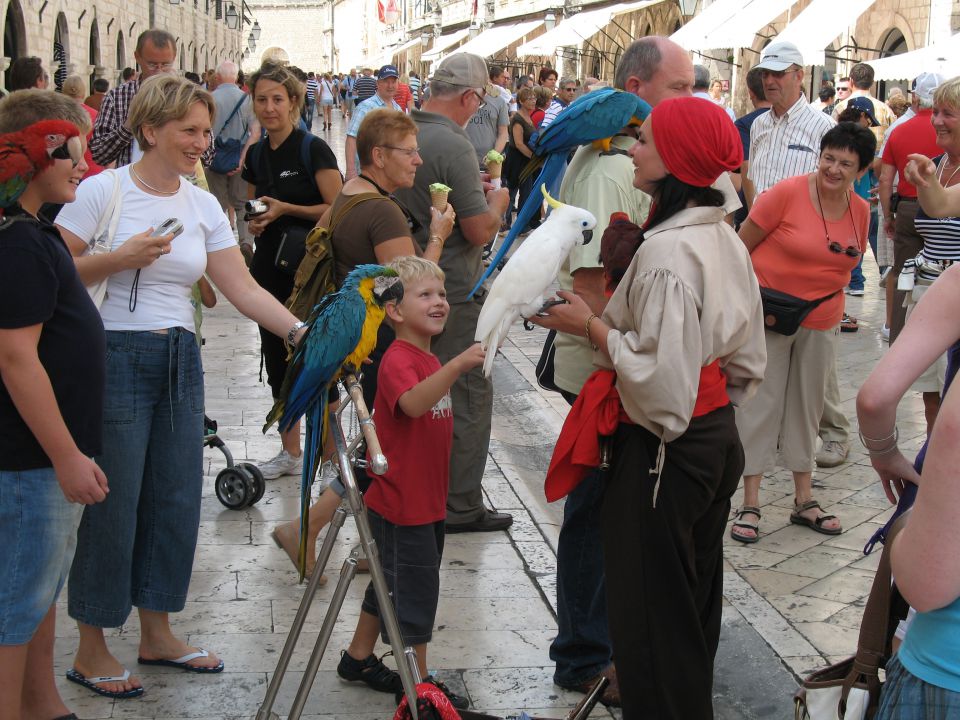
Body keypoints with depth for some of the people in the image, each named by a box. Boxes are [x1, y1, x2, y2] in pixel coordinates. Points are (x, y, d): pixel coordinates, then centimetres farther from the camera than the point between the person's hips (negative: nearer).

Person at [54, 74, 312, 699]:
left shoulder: (202, 205, 9)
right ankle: (91, 651, 13)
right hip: (114, 358, -6)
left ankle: (157, 634, 26)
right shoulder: (104, 191, -7)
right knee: (113, 502, -2)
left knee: (177, 496, 10)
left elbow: (242, 287, 4)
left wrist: (298, 329, -8)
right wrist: (120, 258, -19)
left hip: (180, 361, 6)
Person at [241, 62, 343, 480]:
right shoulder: (256, 155, 10)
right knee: (277, 360, 11)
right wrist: (254, 223, 0)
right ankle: (290, 452, 23)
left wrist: (285, 209, -19)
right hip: (269, 268, 7)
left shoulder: (313, 149, -10)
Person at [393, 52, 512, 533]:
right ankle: (460, 507, 9)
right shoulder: (453, 146, -21)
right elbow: (480, 231, -21)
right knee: (468, 398, 4)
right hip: (454, 294, -8)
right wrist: (497, 201, -1)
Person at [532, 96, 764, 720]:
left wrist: (591, 326, -16)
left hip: (663, 453, -10)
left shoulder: (667, 252, -23)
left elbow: (660, 374, -27)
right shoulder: (725, 239, 6)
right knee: (696, 607, 22)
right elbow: (745, 360, 13)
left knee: (650, 618, 3)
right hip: (718, 440, 10)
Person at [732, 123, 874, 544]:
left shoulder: (861, 211, 0)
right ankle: (749, 505, 8)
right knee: (760, 406, 0)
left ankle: (804, 501, 26)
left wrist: (833, 297, 7)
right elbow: (740, 247, -10)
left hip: (821, 323, 5)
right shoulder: (787, 193, -16)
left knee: (807, 408, 15)